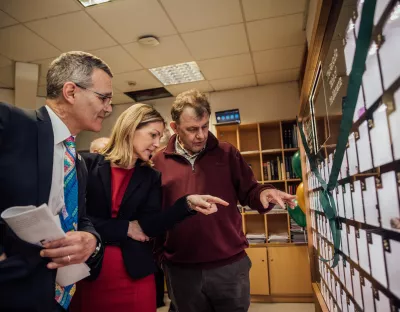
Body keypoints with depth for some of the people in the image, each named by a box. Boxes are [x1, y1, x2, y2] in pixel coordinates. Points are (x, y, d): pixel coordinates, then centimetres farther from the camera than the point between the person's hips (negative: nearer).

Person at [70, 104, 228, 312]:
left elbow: (150, 225, -9)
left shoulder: (151, 177, 4)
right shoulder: (89, 165, -4)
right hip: (88, 271, -1)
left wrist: (187, 203, -23)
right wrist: (124, 228, -10)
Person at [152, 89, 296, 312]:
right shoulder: (159, 162, -1)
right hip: (181, 270, 0)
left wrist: (264, 194, -16)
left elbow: (248, 192, 5)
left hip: (230, 266, 1)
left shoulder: (227, 153, 1)